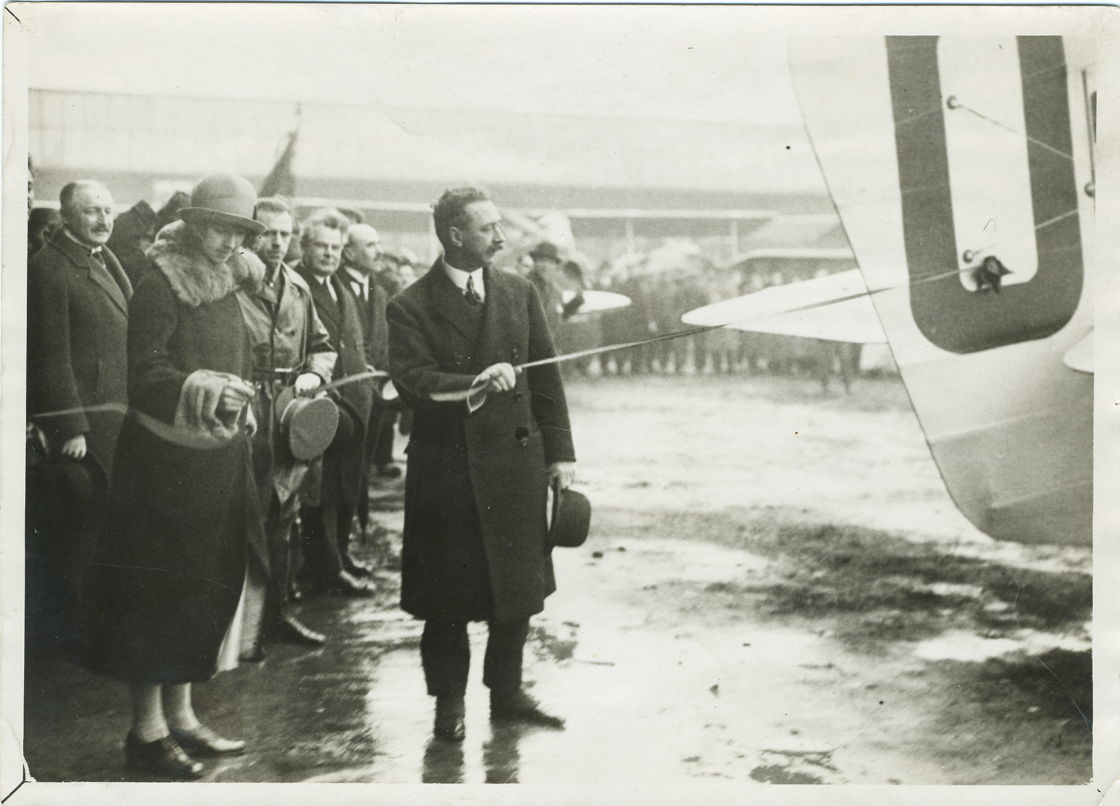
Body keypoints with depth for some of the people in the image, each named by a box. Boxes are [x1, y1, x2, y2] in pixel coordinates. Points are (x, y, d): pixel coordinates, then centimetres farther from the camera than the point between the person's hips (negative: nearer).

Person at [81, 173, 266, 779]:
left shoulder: (226, 287, 12)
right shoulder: (160, 286, -12)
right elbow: (143, 376, -20)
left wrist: (238, 402, 8)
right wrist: (201, 388, -33)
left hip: (218, 462, 8)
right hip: (165, 462, -8)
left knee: (205, 588, 13)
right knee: (157, 588, -1)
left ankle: (179, 714, 25)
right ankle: (147, 728, 10)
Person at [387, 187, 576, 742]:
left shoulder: (520, 294, 7)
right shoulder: (411, 307, -5)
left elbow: (546, 378, 8)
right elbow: (411, 382, -15)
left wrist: (560, 453, 4)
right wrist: (474, 383, -30)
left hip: (516, 462, 4)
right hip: (446, 468, -3)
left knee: (519, 585, 10)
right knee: (448, 593, 5)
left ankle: (506, 690, 27)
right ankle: (448, 700, 21)